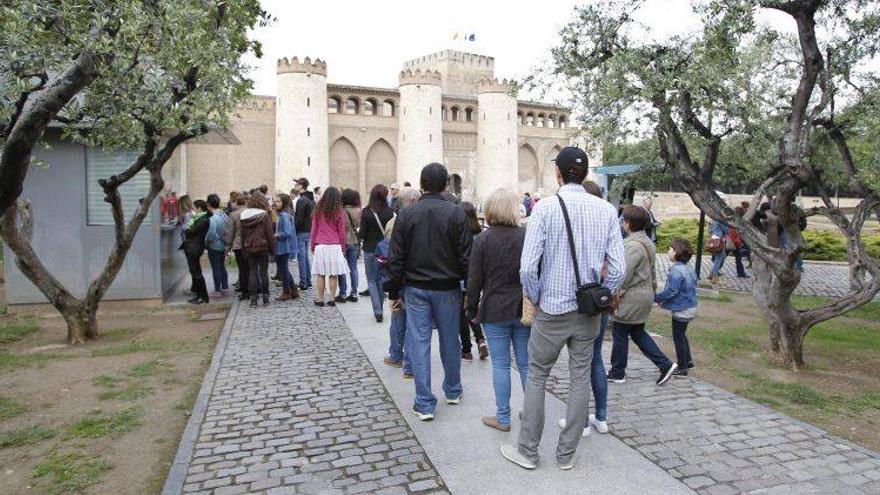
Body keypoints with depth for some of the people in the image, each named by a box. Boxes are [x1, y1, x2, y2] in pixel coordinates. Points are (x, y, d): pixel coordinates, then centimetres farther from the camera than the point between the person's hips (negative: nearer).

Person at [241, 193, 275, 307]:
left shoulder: (244, 215, 3)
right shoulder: (264, 215, -9)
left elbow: (242, 234, 8)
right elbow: (269, 233, -8)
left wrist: (244, 249, 15)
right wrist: (272, 248, 1)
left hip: (249, 248, 3)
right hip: (262, 248, -3)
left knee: (252, 272, 7)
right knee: (264, 272, 5)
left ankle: (253, 299, 6)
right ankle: (265, 298, 11)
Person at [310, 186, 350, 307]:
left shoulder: (318, 211, 3)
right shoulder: (339, 212, -1)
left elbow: (314, 230, 6)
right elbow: (341, 232, 2)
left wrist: (313, 246, 15)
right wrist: (342, 247, 12)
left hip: (320, 246, 1)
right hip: (335, 246, -1)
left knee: (321, 275, 5)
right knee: (333, 275, 4)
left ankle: (320, 299, 9)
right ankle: (332, 299, 6)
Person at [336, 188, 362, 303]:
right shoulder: (358, 211, 3)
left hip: (344, 242, -5)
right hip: (355, 242, 5)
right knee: (353, 268, 9)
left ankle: (342, 294, 5)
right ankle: (354, 293, 12)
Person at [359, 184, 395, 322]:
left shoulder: (366, 212, -12)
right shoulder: (389, 212, -8)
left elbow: (362, 234, -9)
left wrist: (358, 231, 12)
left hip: (370, 250, -2)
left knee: (372, 280, 9)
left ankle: (378, 311, -3)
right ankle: (379, 309, 25)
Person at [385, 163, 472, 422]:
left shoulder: (406, 214, -3)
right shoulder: (456, 214, -7)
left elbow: (396, 259, -2)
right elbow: (465, 257, -8)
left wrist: (394, 292, 6)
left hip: (416, 289, 0)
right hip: (448, 289, 0)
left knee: (419, 343, 5)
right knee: (450, 342, 15)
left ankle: (424, 404, 8)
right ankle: (453, 391, 33)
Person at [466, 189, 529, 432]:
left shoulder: (482, 239, -8)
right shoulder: (527, 236, -3)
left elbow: (474, 280, -6)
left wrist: (472, 309, 6)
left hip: (495, 311, -2)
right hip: (524, 310, 3)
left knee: (500, 365, 6)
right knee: (526, 364, 13)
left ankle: (503, 418, 15)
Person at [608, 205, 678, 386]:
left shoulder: (632, 245, -21)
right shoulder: (647, 242, 10)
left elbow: (624, 275, -23)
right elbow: (652, 271, 18)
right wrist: (653, 290, 25)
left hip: (631, 298, -10)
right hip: (645, 296, 10)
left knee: (620, 334, 5)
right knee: (638, 333, 19)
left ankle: (617, 373, 17)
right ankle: (665, 364, 15)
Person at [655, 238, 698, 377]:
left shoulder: (677, 270, -25)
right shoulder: (688, 268, 6)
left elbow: (670, 291, -26)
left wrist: (656, 298, -11)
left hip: (681, 309, -10)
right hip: (690, 307, 10)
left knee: (678, 337, 3)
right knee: (681, 335, 24)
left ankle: (682, 368, 14)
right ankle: (688, 361, 36)